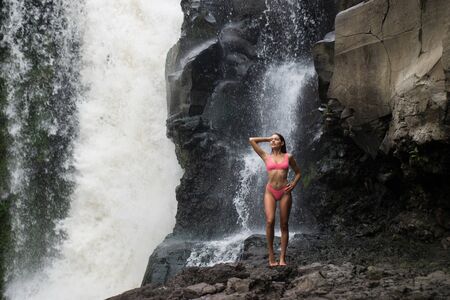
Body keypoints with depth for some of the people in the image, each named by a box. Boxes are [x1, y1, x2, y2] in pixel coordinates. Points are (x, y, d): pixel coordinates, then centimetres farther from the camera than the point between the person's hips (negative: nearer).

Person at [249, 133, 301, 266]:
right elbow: (252, 140, 8)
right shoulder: (266, 157, 10)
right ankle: (271, 255, -7)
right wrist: (268, 139, 15)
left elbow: (298, 172, 18)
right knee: (270, 221, -18)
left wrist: (293, 184, 1)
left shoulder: (288, 157, 9)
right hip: (270, 191, 0)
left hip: (284, 192, 0)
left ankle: (282, 258, 2)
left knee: (284, 225, 0)